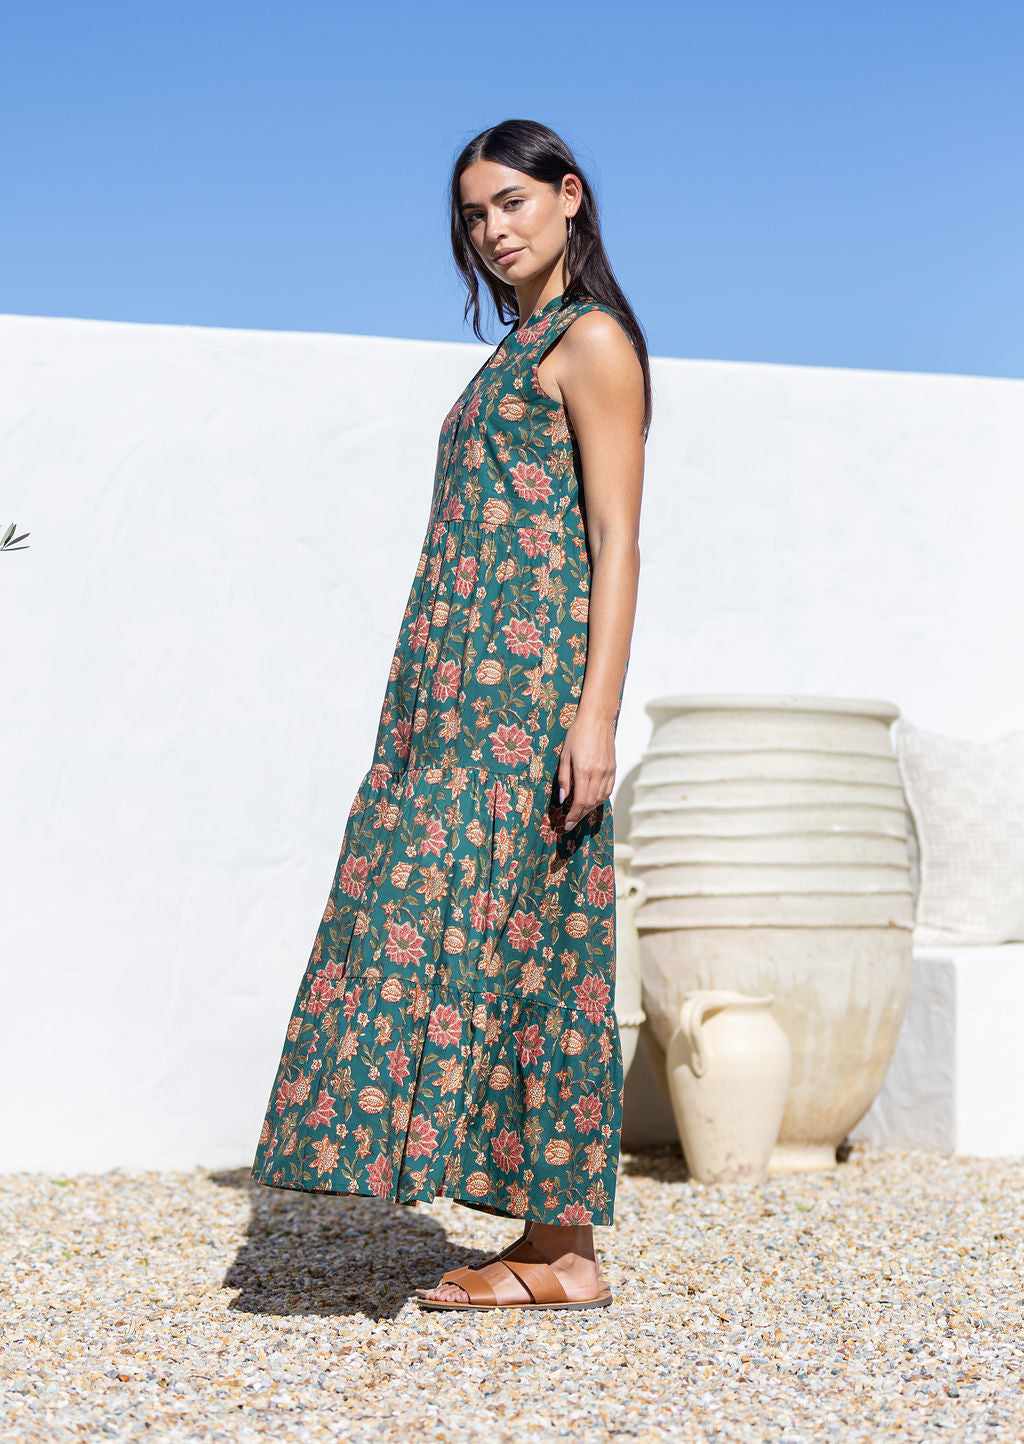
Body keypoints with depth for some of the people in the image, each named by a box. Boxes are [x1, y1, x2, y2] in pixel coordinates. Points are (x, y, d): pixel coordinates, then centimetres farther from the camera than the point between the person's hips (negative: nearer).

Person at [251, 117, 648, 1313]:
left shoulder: (592, 340, -2)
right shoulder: (518, 351, 23)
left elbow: (614, 540, -10)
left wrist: (595, 713, -18)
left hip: (529, 673, -9)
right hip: (464, 680, 9)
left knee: (493, 928, -11)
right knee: (498, 934, 4)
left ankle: (564, 1252, -6)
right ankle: (548, 1241, 7)